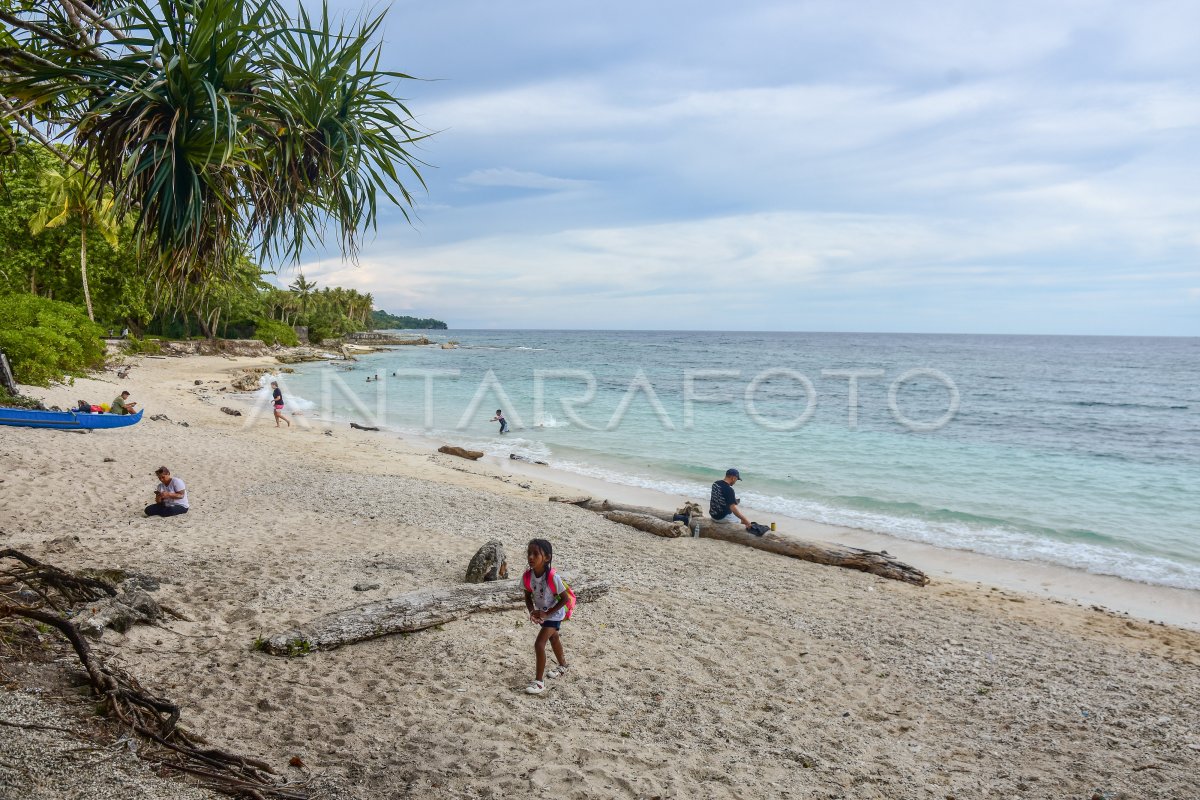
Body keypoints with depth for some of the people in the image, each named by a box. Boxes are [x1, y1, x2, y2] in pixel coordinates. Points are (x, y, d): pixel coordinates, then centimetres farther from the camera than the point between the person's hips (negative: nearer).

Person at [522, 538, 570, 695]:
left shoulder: (553, 577, -34)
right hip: (541, 613, 6)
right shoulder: (527, 576, -20)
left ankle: (539, 681, -1)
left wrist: (547, 613, -24)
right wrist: (532, 612, -21)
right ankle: (563, 666, 52)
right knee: (553, 638, 27)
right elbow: (528, 596, -3)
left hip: (554, 614, -6)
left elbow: (564, 599, -23)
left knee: (539, 644, -15)